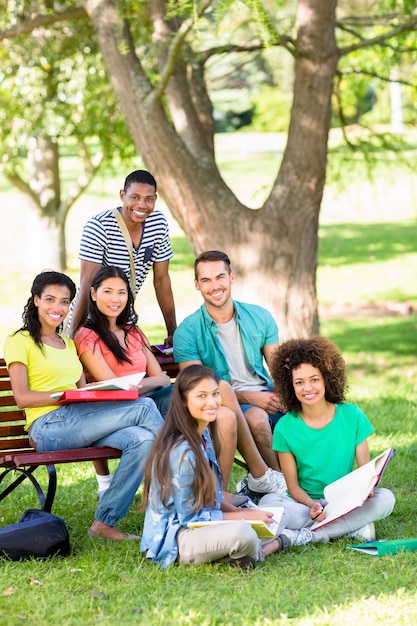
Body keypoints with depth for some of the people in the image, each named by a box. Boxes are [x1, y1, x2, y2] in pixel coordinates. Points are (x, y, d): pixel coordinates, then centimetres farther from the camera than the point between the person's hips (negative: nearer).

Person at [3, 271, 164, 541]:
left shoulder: (68, 344, 28)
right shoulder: (19, 342, 5)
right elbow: (22, 397, -5)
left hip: (80, 422, 7)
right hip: (49, 426, -7)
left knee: (142, 439, -27)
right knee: (144, 407, -22)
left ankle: (105, 523, -21)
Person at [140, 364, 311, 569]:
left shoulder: (203, 435, 4)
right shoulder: (181, 452, -25)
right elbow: (190, 517, -19)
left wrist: (242, 512, -1)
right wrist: (244, 516, -14)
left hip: (203, 523, 9)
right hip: (175, 540, -9)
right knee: (241, 532, -32)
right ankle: (277, 543, -4)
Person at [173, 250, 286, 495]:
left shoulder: (259, 317, 9)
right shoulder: (188, 332, -4)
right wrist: (249, 397, -22)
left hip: (266, 396, 4)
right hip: (228, 402, -4)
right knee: (257, 418, -37)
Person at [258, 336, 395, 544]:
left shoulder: (352, 416, -2)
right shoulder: (285, 428, -4)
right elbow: (292, 484, -3)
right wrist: (312, 505, -25)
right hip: (305, 504, -1)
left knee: (385, 498, -27)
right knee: (268, 503, -30)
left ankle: (305, 537, -26)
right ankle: (355, 525, -27)